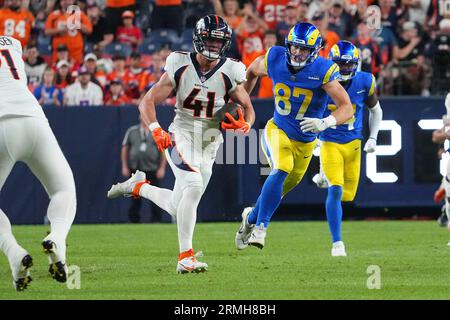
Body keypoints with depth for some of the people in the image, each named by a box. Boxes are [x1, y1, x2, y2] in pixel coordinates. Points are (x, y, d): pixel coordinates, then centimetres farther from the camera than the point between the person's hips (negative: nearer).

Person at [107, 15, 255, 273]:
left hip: (209, 145, 3)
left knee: (178, 208, 5)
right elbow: (147, 103, -5)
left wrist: (244, 125, -17)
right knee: (194, 184, -30)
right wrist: (156, 130, -23)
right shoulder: (180, 67, -8)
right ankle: (186, 257, -25)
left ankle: (139, 186, 37)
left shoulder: (230, 73, -5)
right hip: (181, 136, -3)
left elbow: (248, 108, 7)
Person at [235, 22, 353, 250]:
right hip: (277, 130, -1)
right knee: (282, 169, -29)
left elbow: (347, 109, -28)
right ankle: (260, 226, -26)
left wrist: (324, 123, -46)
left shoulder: (323, 72, -24)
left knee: (283, 187, 16)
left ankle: (251, 217, 44)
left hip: (305, 141, 1)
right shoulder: (274, 60, -16)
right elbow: (252, 71, 9)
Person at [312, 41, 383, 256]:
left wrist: (373, 138, 2)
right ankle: (337, 242, -12)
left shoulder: (364, 82, -7)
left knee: (348, 195, 8)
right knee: (335, 191, -19)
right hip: (329, 143, -3)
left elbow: (375, 110, 10)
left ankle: (325, 179, 43)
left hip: (353, 144, 3)